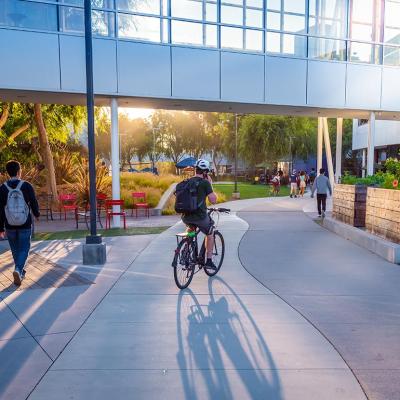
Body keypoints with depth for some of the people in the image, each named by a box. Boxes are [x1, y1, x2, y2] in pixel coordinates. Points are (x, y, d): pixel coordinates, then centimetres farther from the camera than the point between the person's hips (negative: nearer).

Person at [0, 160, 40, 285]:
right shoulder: (27, 186, -9)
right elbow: (34, 204, -4)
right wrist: (37, 214, 18)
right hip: (25, 225, -2)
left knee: (15, 250, 17)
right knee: (24, 249, 6)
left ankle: (20, 272, 28)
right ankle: (18, 270, -15)